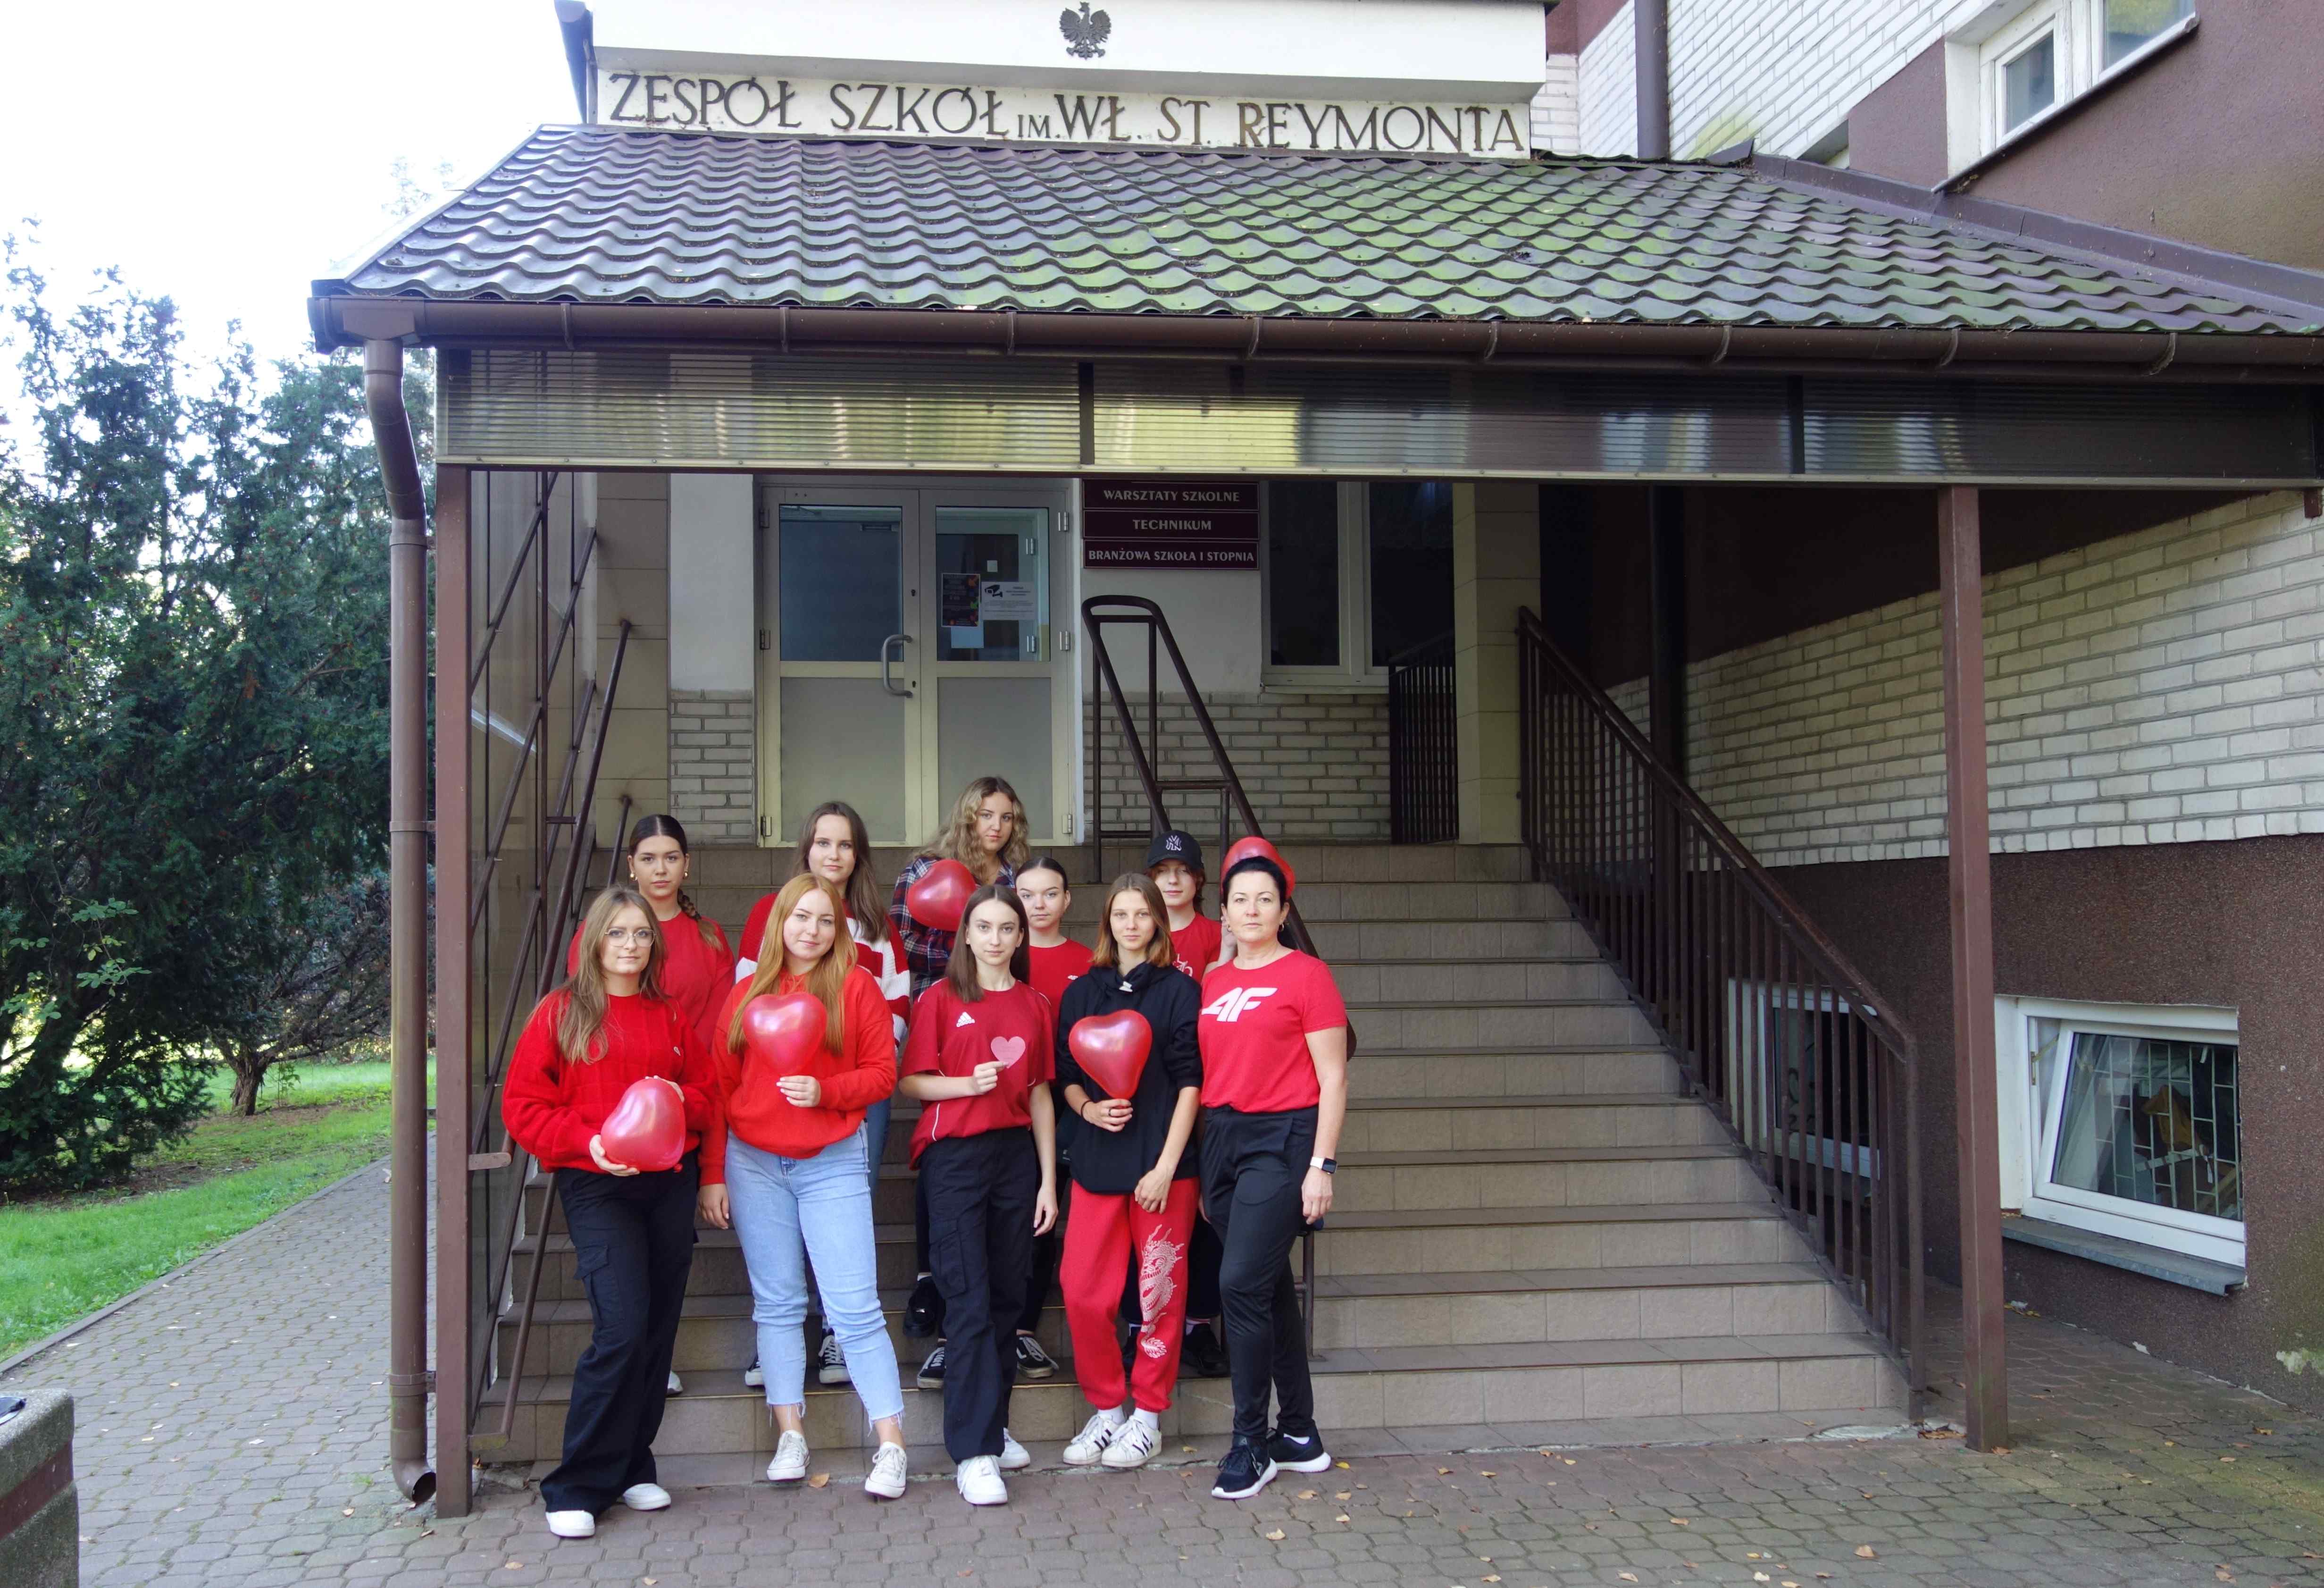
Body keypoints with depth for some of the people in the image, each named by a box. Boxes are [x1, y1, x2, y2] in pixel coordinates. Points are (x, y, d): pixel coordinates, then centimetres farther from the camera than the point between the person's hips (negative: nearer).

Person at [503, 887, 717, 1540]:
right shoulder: (561, 1013, 1)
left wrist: (680, 1102, -5)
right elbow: (522, 1106, -1)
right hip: (595, 1188, -4)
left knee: (657, 1330, 6)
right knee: (622, 1328, -15)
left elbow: (708, 1095, 18)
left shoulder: (671, 1019, 12)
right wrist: (588, 1141, -15)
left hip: (669, 1184, 5)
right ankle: (578, 1487, -3)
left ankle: (630, 1467, 21)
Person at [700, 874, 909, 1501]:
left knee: (855, 1306, -6)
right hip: (753, 1164, 3)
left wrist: (826, 1091, -17)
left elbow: (882, 1072, 0)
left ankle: (891, 1447, -2)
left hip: (832, 1162, -3)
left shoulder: (856, 985, 1)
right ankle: (790, 1436, 17)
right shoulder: (748, 992, 8)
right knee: (776, 1303, 7)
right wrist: (712, 1174, 4)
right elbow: (720, 1087, 8)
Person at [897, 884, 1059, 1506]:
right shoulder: (941, 998, 1)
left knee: (1006, 1298, 7)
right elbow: (910, 1081, 0)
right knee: (970, 1302, -8)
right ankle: (975, 1452, -6)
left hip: (1017, 1153, 4)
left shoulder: (1035, 1006, 10)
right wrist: (967, 1084, -18)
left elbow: (1040, 1095, 12)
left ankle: (993, 1426, 21)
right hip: (955, 1155, -4)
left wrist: (1049, 1180, 10)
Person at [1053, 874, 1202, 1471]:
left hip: (1162, 1162, -3)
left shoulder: (1179, 990, 0)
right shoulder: (1082, 993, 11)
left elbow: (1190, 1082, -4)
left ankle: (1147, 1416, 17)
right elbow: (1066, 1075, 15)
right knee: (1082, 1293, 0)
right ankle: (1107, 1409, 18)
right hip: (1097, 1160, 3)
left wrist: (1166, 1165, -11)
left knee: (1160, 1293, 2)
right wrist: (1087, 1108, -8)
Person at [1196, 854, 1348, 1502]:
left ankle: (1251, 1442, 1)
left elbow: (1333, 1077, -7)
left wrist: (1321, 1165, -12)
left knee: (1241, 1283, -12)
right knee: (1270, 1287, 12)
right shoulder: (1213, 983, 12)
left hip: (1282, 1138, -6)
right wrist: (1202, 1168, 13)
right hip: (1221, 1139, 6)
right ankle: (1299, 1434, 23)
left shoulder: (1306, 975, -5)